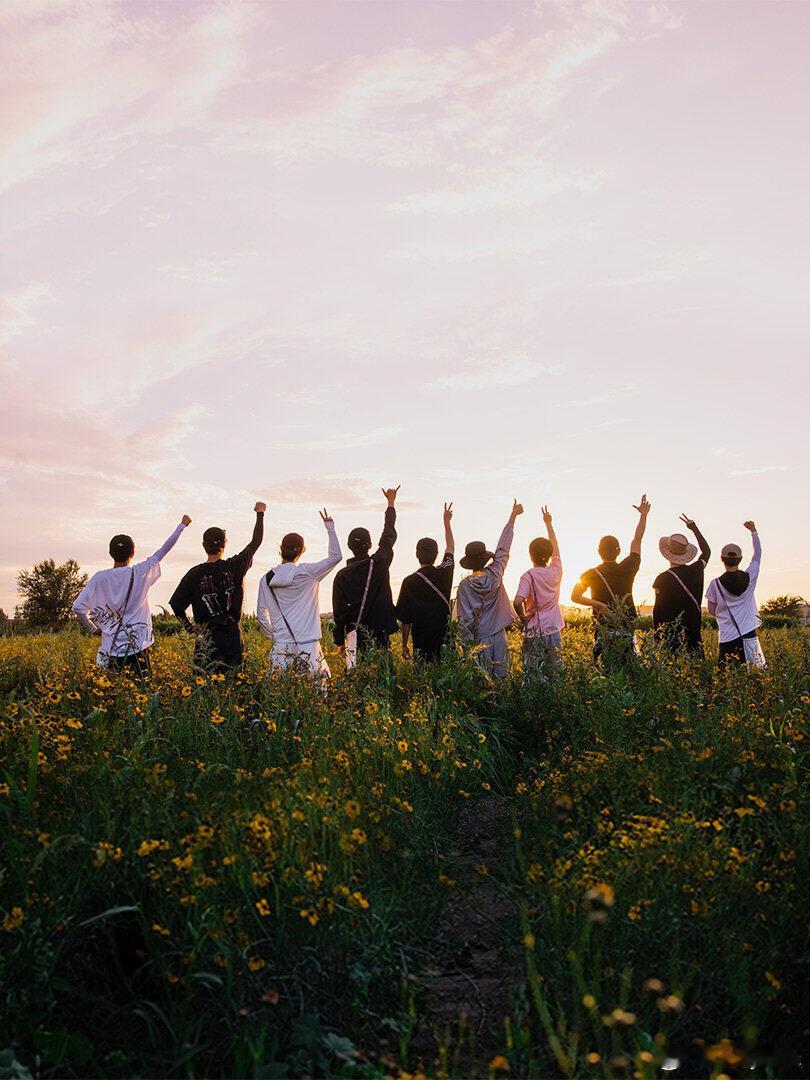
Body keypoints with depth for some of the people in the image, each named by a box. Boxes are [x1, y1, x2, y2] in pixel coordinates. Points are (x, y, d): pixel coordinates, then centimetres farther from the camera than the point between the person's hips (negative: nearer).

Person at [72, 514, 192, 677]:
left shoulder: (100, 578, -3)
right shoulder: (141, 573, -3)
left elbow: (78, 607, -7)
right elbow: (164, 549, 7)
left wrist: (93, 629, 9)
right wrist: (183, 525, 17)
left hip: (111, 648, 1)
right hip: (139, 645, -1)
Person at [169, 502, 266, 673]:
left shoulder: (195, 574, -4)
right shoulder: (235, 566, -2)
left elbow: (176, 604, -3)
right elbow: (256, 542, 12)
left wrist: (189, 627, 10)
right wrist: (260, 514, 24)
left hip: (206, 636, -1)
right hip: (232, 633, 1)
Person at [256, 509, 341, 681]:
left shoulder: (266, 579, 5)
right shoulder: (307, 573, -4)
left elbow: (261, 614, 9)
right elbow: (335, 556, 2)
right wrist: (329, 526, 8)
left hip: (281, 645, 2)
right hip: (308, 645, -2)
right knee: (321, 683, 5)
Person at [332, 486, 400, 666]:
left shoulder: (342, 575, 1)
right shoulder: (380, 563, 0)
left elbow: (338, 611, 2)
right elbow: (389, 535, 15)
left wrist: (339, 641, 10)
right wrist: (391, 503, 29)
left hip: (355, 633, 1)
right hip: (380, 633, 0)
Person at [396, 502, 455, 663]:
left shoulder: (409, 582, -8)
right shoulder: (444, 573, -2)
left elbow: (405, 618, -3)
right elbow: (451, 547, 19)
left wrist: (405, 644, 9)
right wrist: (447, 521, 31)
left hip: (422, 643, -2)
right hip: (445, 640, 2)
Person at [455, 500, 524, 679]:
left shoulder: (464, 585, -7)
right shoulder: (494, 575, -5)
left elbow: (463, 618, -7)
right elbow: (503, 548, 5)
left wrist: (466, 643, 0)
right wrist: (513, 517, 15)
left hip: (478, 638, -1)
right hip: (498, 635, 1)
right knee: (500, 678, 5)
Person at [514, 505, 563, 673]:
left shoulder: (529, 576, -11)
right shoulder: (556, 571, 1)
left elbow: (517, 602, -25)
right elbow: (555, 547, 19)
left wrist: (523, 618, -5)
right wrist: (548, 524, 29)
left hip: (534, 633, -3)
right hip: (554, 631, 3)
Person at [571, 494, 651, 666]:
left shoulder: (591, 574, -3)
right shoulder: (627, 569, -1)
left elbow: (575, 596, -13)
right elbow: (637, 539, 11)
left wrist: (598, 604, -10)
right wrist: (644, 515, 22)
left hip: (602, 630, -1)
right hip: (626, 629, 1)